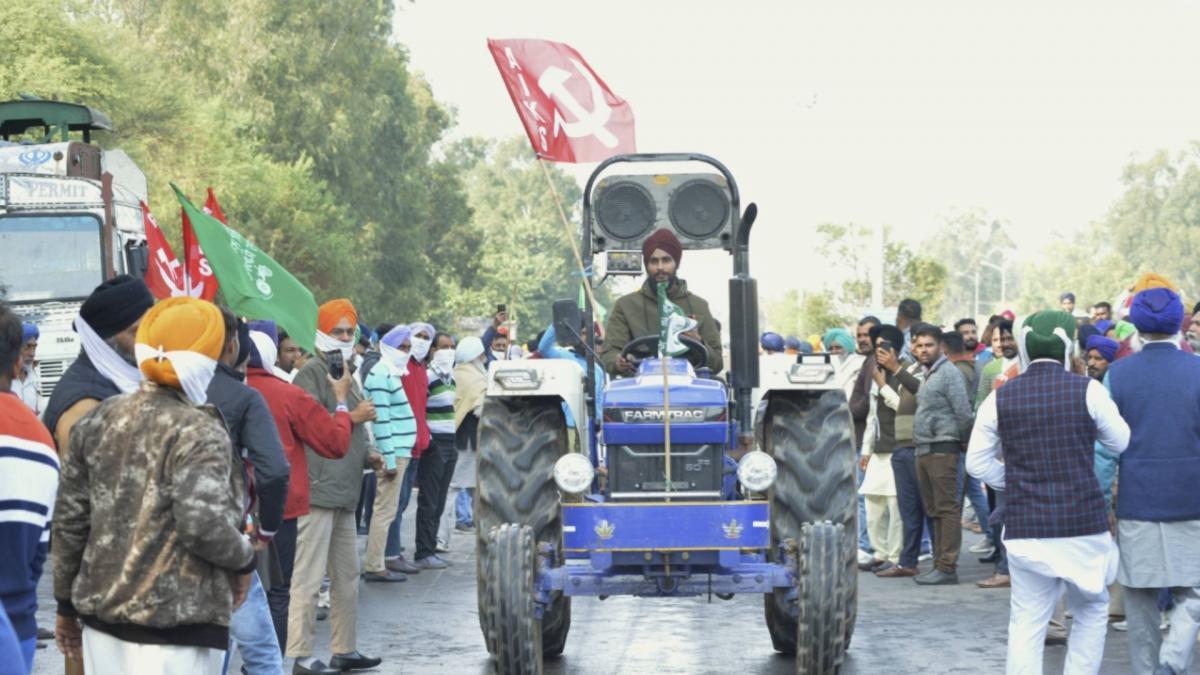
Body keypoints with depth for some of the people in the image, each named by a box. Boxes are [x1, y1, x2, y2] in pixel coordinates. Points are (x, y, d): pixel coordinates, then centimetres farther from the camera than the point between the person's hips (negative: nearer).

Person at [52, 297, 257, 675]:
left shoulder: (97, 421, 7)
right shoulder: (197, 432, -12)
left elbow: (69, 520, 11)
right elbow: (205, 526, -23)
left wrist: (68, 604, 20)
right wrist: (244, 559, -3)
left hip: (100, 614, 7)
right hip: (177, 626, -7)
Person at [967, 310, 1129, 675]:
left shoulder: (1000, 398, 0)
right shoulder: (1088, 390, -7)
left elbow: (977, 462, 3)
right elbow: (1122, 442, 5)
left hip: (1026, 527, 1)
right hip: (1084, 522, -1)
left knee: (1026, 622, 5)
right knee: (1091, 611, 18)